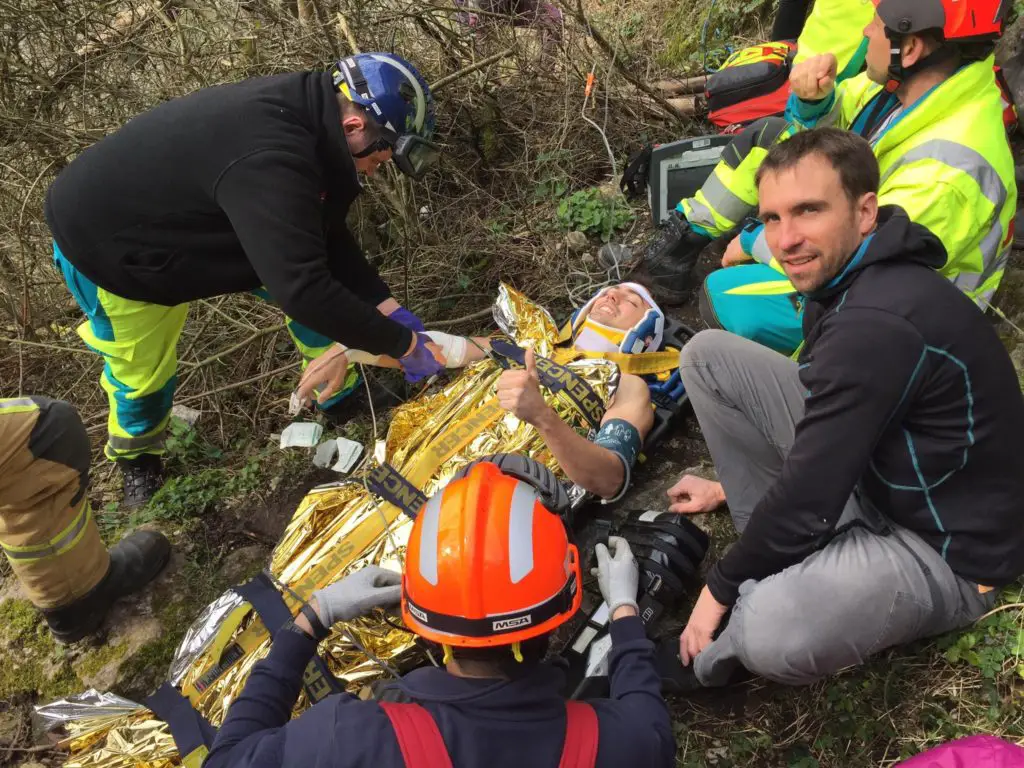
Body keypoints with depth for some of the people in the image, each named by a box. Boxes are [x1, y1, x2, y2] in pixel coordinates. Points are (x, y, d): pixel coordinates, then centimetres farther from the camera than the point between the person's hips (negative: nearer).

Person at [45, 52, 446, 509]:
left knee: (325, 280, 5)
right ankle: (136, 458, 41)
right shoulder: (269, 161, -43)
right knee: (142, 369, 9)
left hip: (185, 219, 8)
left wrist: (385, 306, -10)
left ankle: (344, 395, 24)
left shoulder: (303, 114, -13)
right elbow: (302, 290, -44)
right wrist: (401, 343, -33)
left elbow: (325, 237, -3)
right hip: (104, 243, -8)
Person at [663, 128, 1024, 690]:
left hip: (945, 549, -9)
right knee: (708, 355, 1)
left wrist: (722, 586, -10)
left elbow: (805, 497, -26)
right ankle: (791, 563, 4)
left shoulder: (877, 326, -32)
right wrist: (729, 486, 21)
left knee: (770, 635, -39)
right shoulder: (850, 276, -2)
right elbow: (823, 421, 15)